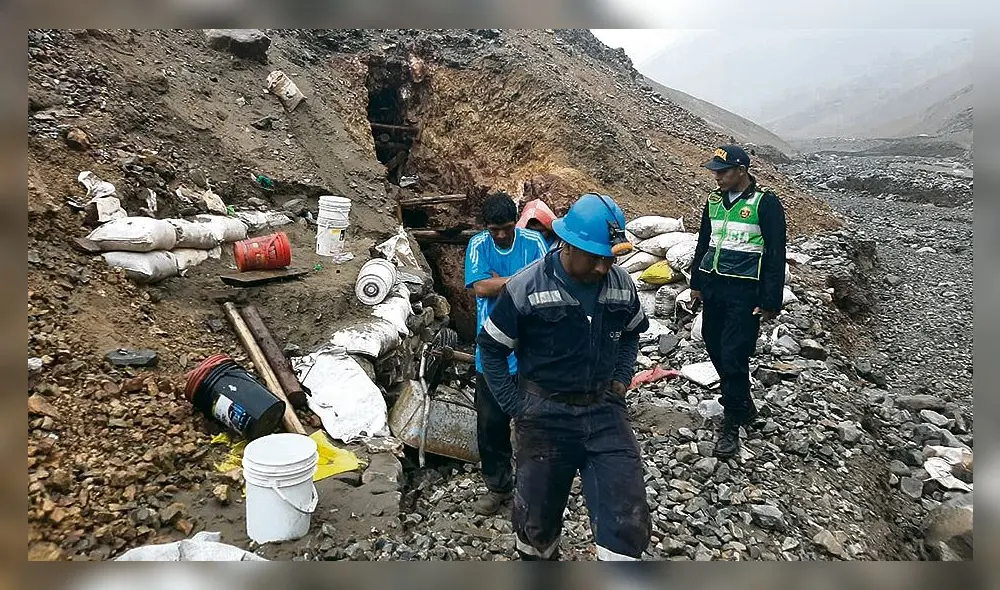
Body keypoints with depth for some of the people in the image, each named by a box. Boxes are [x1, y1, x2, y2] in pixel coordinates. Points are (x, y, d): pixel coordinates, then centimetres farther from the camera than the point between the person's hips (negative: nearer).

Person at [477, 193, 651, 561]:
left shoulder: (622, 284, -3)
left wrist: (621, 379, 4)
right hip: (546, 416, -2)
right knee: (537, 518, 15)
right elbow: (490, 348, -5)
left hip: (605, 411, 3)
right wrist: (515, 406, -6)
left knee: (628, 522, -4)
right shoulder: (526, 288, -15)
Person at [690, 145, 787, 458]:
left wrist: (770, 302, -11)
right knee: (715, 348, 11)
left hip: (744, 292, -6)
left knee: (733, 357, -8)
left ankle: (731, 424, 7)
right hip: (713, 287, 7)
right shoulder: (714, 200, 10)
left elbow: (775, 255, -9)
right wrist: (696, 284, 19)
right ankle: (743, 406, 31)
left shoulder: (765, 203, -9)